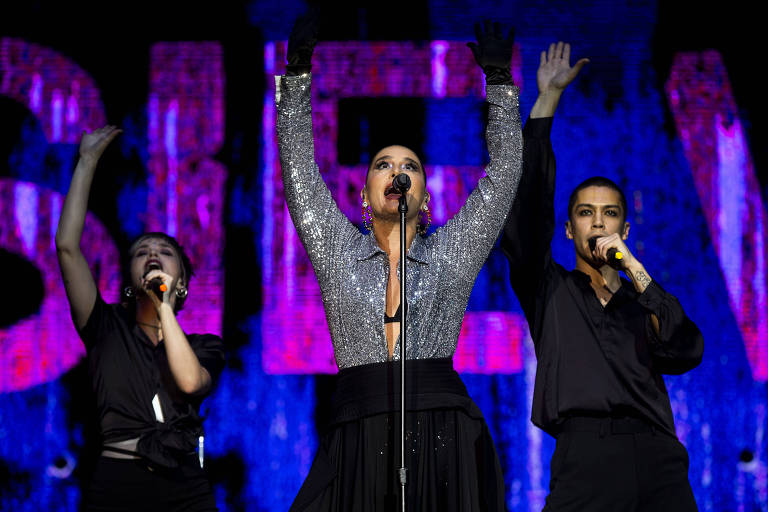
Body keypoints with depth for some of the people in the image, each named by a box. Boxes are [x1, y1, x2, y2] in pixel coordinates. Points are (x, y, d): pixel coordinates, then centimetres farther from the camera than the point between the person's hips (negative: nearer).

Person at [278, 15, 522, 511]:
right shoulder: (339, 251, 15)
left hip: (444, 437, 0)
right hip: (359, 433, 0)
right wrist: (296, 74, 8)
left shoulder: (452, 252, 15)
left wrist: (499, 80, 11)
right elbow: (298, 164, 13)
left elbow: (505, 170, 14)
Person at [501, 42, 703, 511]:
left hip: (659, 460, 2)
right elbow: (527, 201, 9)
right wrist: (548, 99, 7)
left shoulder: (645, 301, 24)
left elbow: (687, 353, 5)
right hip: (587, 457, -2)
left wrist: (633, 269, 4)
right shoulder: (549, 289, 19)